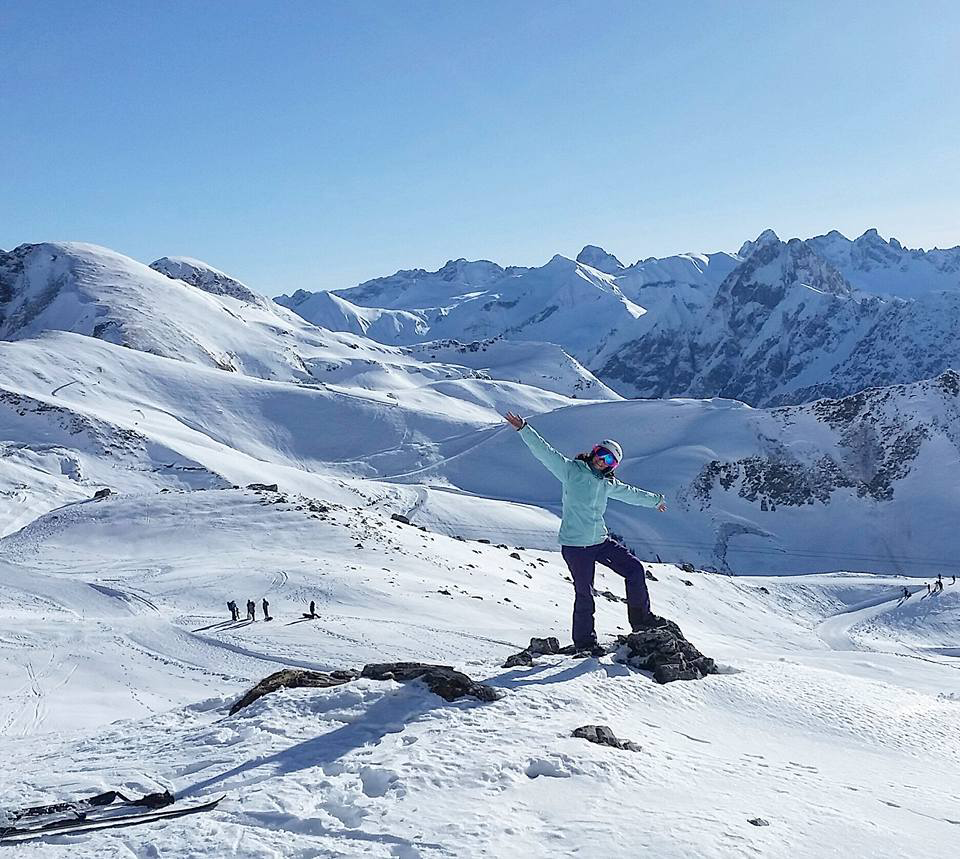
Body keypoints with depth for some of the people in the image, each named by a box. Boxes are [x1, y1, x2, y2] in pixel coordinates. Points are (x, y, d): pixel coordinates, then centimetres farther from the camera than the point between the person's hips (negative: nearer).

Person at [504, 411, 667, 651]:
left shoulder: (608, 484, 13)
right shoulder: (571, 470, -5)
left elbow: (629, 493, 31)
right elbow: (544, 451, -13)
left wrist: (654, 499, 45)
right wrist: (524, 429, -24)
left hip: (600, 541, 6)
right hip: (575, 545, -6)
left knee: (635, 569, 4)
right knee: (584, 594, -1)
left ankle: (640, 618, 19)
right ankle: (584, 643, 15)